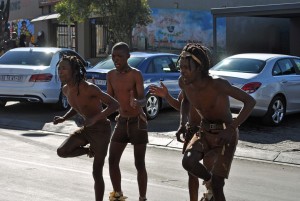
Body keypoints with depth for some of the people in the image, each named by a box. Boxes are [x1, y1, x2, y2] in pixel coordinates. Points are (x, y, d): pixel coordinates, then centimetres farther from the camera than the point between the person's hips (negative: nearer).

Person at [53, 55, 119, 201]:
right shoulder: (66, 89, 0)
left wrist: (95, 118, -37)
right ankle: (90, 151, 14)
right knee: (62, 152, -11)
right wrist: (64, 118, 1)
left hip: (101, 129, -7)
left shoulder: (88, 88, -24)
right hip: (86, 129, 7)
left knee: (97, 173, -3)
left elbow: (114, 104, -25)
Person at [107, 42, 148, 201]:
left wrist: (136, 102, -43)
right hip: (121, 121, 6)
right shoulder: (111, 75, 3)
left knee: (139, 164, -3)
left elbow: (143, 100, -22)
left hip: (138, 122, -5)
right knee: (112, 161, 4)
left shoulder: (136, 74, -14)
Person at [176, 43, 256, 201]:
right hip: (205, 132, 5)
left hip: (225, 134, -5)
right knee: (188, 162, -22)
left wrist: (231, 129, -33)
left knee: (217, 185, -10)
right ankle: (210, 184, 9)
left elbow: (250, 101, -27)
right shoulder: (183, 82, -9)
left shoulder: (217, 84, -28)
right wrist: (183, 122, -2)